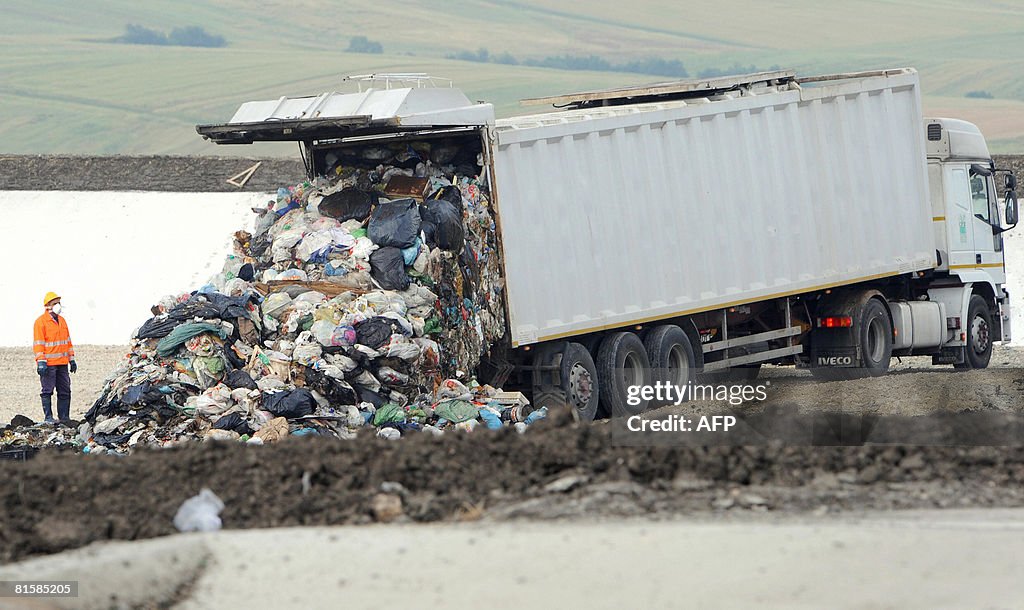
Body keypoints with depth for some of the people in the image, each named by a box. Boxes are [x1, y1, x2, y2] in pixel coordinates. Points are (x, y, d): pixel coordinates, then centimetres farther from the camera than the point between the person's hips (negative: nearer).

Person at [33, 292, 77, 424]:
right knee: (47, 391, -3)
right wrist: (41, 362, -17)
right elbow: (38, 343, -11)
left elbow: (67, 341, 21)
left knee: (65, 391, 6)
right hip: (48, 363, -7)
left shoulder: (62, 321, 15)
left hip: (62, 363, 7)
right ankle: (48, 417, -1)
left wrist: (71, 359, 18)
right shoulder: (41, 322, -7)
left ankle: (64, 417, 11)